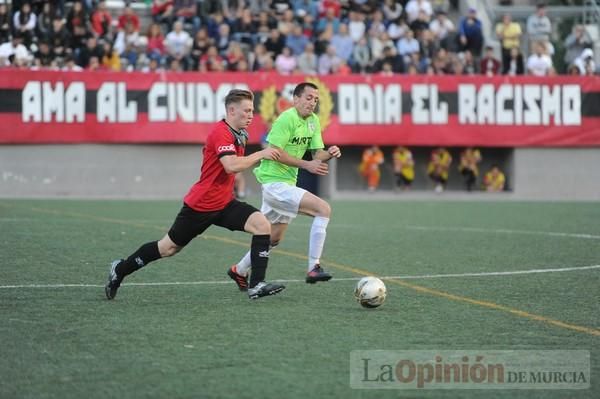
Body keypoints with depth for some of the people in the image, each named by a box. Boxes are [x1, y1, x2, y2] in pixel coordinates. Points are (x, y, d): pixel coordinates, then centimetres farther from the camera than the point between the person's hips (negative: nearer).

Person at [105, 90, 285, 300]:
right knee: (169, 247, 6)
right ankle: (120, 270, 26)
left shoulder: (239, 134, 8)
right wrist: (260, 154, -26)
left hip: (224, 203, 8)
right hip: (201, 203, -8)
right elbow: (232, 165, -35)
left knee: (262, 225, -14)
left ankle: (256, 285, -15)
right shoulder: (221, 133, -21)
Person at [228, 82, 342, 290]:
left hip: (287, 183, 10)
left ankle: (240, 271, 38)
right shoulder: (287, 119, -17)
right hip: (275, 184, -10)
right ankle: (314, 268, -21)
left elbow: (318, 153, 8)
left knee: (274, 238, 21)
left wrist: (329, 153, -15)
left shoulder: (313, 121, 10)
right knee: (324, 209, -21)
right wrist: (307, 165, -23)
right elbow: (275, 152, -21)